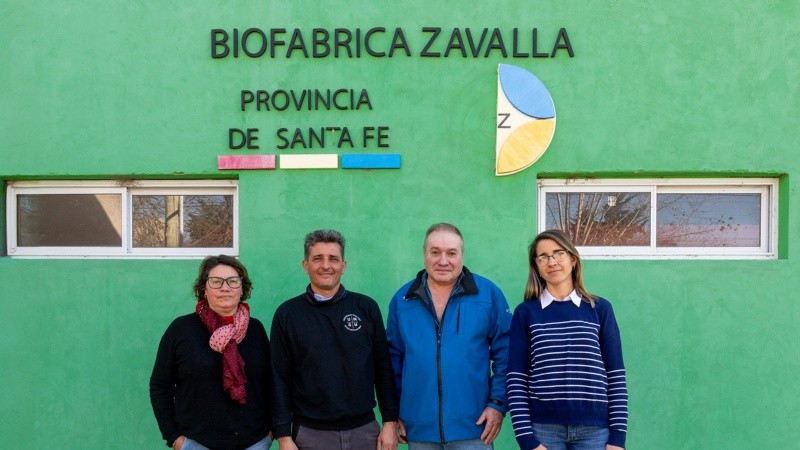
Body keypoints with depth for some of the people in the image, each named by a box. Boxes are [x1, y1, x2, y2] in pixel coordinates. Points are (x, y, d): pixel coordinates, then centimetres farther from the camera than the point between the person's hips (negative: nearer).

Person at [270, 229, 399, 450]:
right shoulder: (287, 314, -1)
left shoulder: (366, 307, 0)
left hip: (364, 429, 1)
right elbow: (280, 379, 0)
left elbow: (383, 369, 4)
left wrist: (390, 421, 0)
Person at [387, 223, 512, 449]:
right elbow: (393, 358, 11)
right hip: (418, 429, 3)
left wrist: (498, 403, -7)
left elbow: (505, 353, 0)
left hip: (472, 427, -2)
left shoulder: (488, 294, -2)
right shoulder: (402, 299, 5)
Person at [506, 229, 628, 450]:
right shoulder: (525, 312, 1)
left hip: (594, 429, 1)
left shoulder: (600, 309, 5)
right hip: (543, 428, -1)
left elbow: (616, 376, 4)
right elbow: (516, 380, -1)